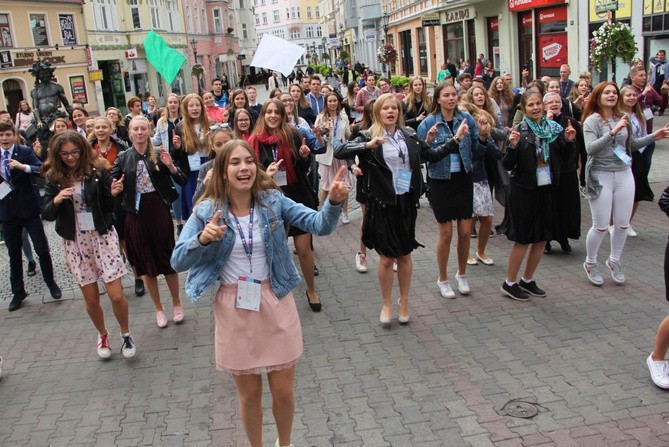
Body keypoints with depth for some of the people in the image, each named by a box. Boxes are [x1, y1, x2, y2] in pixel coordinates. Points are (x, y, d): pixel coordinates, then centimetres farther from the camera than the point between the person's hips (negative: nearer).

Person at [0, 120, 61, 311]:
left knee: (42, 249, 0)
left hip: (28, 208, -3)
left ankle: (51, 283, 21)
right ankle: (18, 292, 24)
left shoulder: (26, 151, -4)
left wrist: (23, 166, -28)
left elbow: (42, 170, -15)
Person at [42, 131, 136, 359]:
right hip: (75, 243, 2)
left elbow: (109, 208, -2)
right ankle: (103, 335, 37)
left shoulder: (97, 171, -7)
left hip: (103, 237, -2)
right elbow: (46, 215, -2)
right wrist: (56, 200, -22)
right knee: (91, 299, 11)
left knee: (116, 295, -5)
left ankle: (126, 334, 22)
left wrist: (113, 194, -23)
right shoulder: (54, 179, -2)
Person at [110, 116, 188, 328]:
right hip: (136, 214, 2)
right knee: (145, 263, 10)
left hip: (159, 210, -2)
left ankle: (177, 303, 28)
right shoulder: (123, 157, 2)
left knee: (168, 258, 7)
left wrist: (170, 166, -20)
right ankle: (158, 308, 26)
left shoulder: (159, 153, -2)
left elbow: (182, 181, -4)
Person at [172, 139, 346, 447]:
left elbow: (319, 225, -14)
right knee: (249, 394, 14)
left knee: (284, 391, 11)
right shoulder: (206, 211, -8)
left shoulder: (273, 201, -7)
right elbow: (178, 262, -10)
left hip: (275, 304, 1)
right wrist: (203, 239, -29)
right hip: (234, 309, 0)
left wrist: (333, 202, -34)